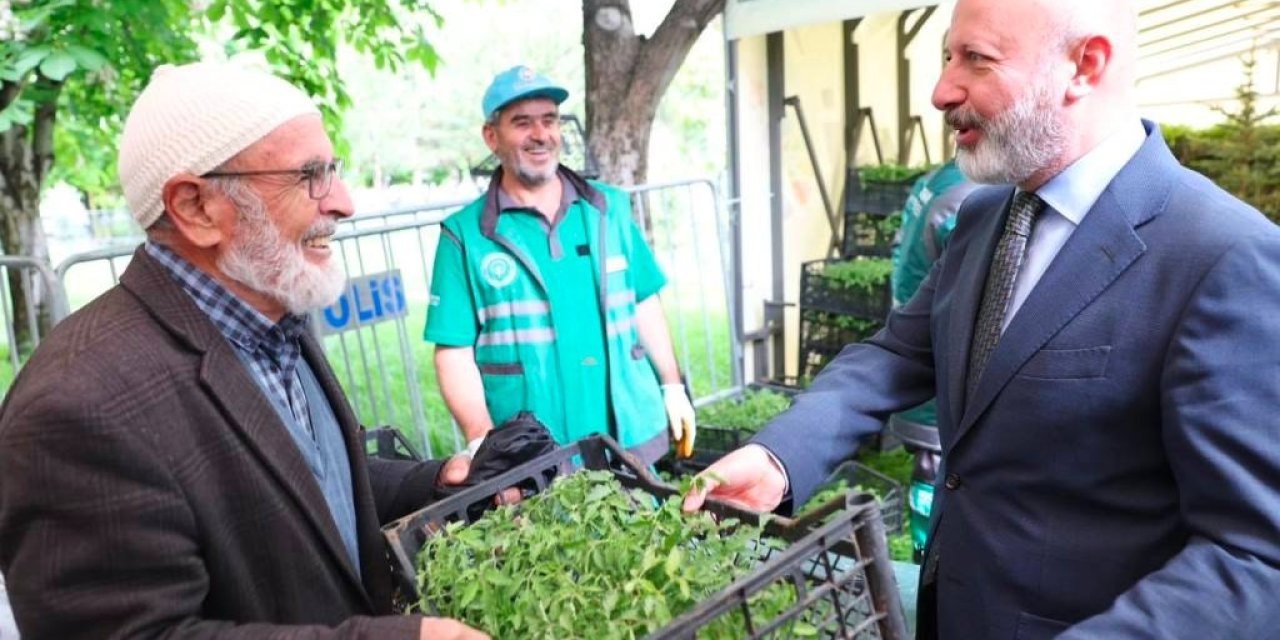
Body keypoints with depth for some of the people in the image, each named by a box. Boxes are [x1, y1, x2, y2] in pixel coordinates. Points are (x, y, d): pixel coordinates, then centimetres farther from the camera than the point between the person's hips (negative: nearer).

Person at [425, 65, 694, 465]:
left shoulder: (609, 208, 6)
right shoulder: (466, 235, -5)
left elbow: (644, 304, 12)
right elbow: (454, 353, -7)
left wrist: (672, 387, 11)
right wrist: (483, 441, -17)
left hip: (632, 437, 4)